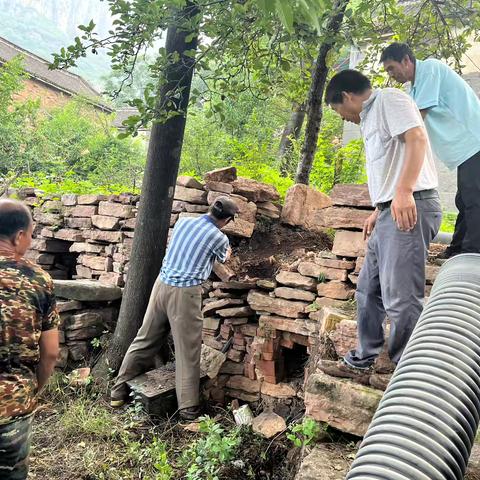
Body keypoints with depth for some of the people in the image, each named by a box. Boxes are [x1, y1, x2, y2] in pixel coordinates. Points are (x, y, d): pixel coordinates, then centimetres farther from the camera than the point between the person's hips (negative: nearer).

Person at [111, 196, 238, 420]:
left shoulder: (183, 221, 9)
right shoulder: (219, 238, -5)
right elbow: (223, 259, 18)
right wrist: (228, 250, 41)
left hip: (162, 284, 6)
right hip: (185, 293, -6)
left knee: (145, 340, 16)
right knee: (187, 351, 4)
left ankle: (119, 392, 26)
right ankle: (188, 408, 13)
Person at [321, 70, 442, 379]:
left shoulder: (388, 99, -1)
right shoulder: (371, 118, 26)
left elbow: (417, 138, -16)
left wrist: (404, 192, -26)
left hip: (411, 206, -11)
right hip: (391, 212, 11)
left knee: (400, 296, -11)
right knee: (369, 290, 13)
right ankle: (362, 361, 24)